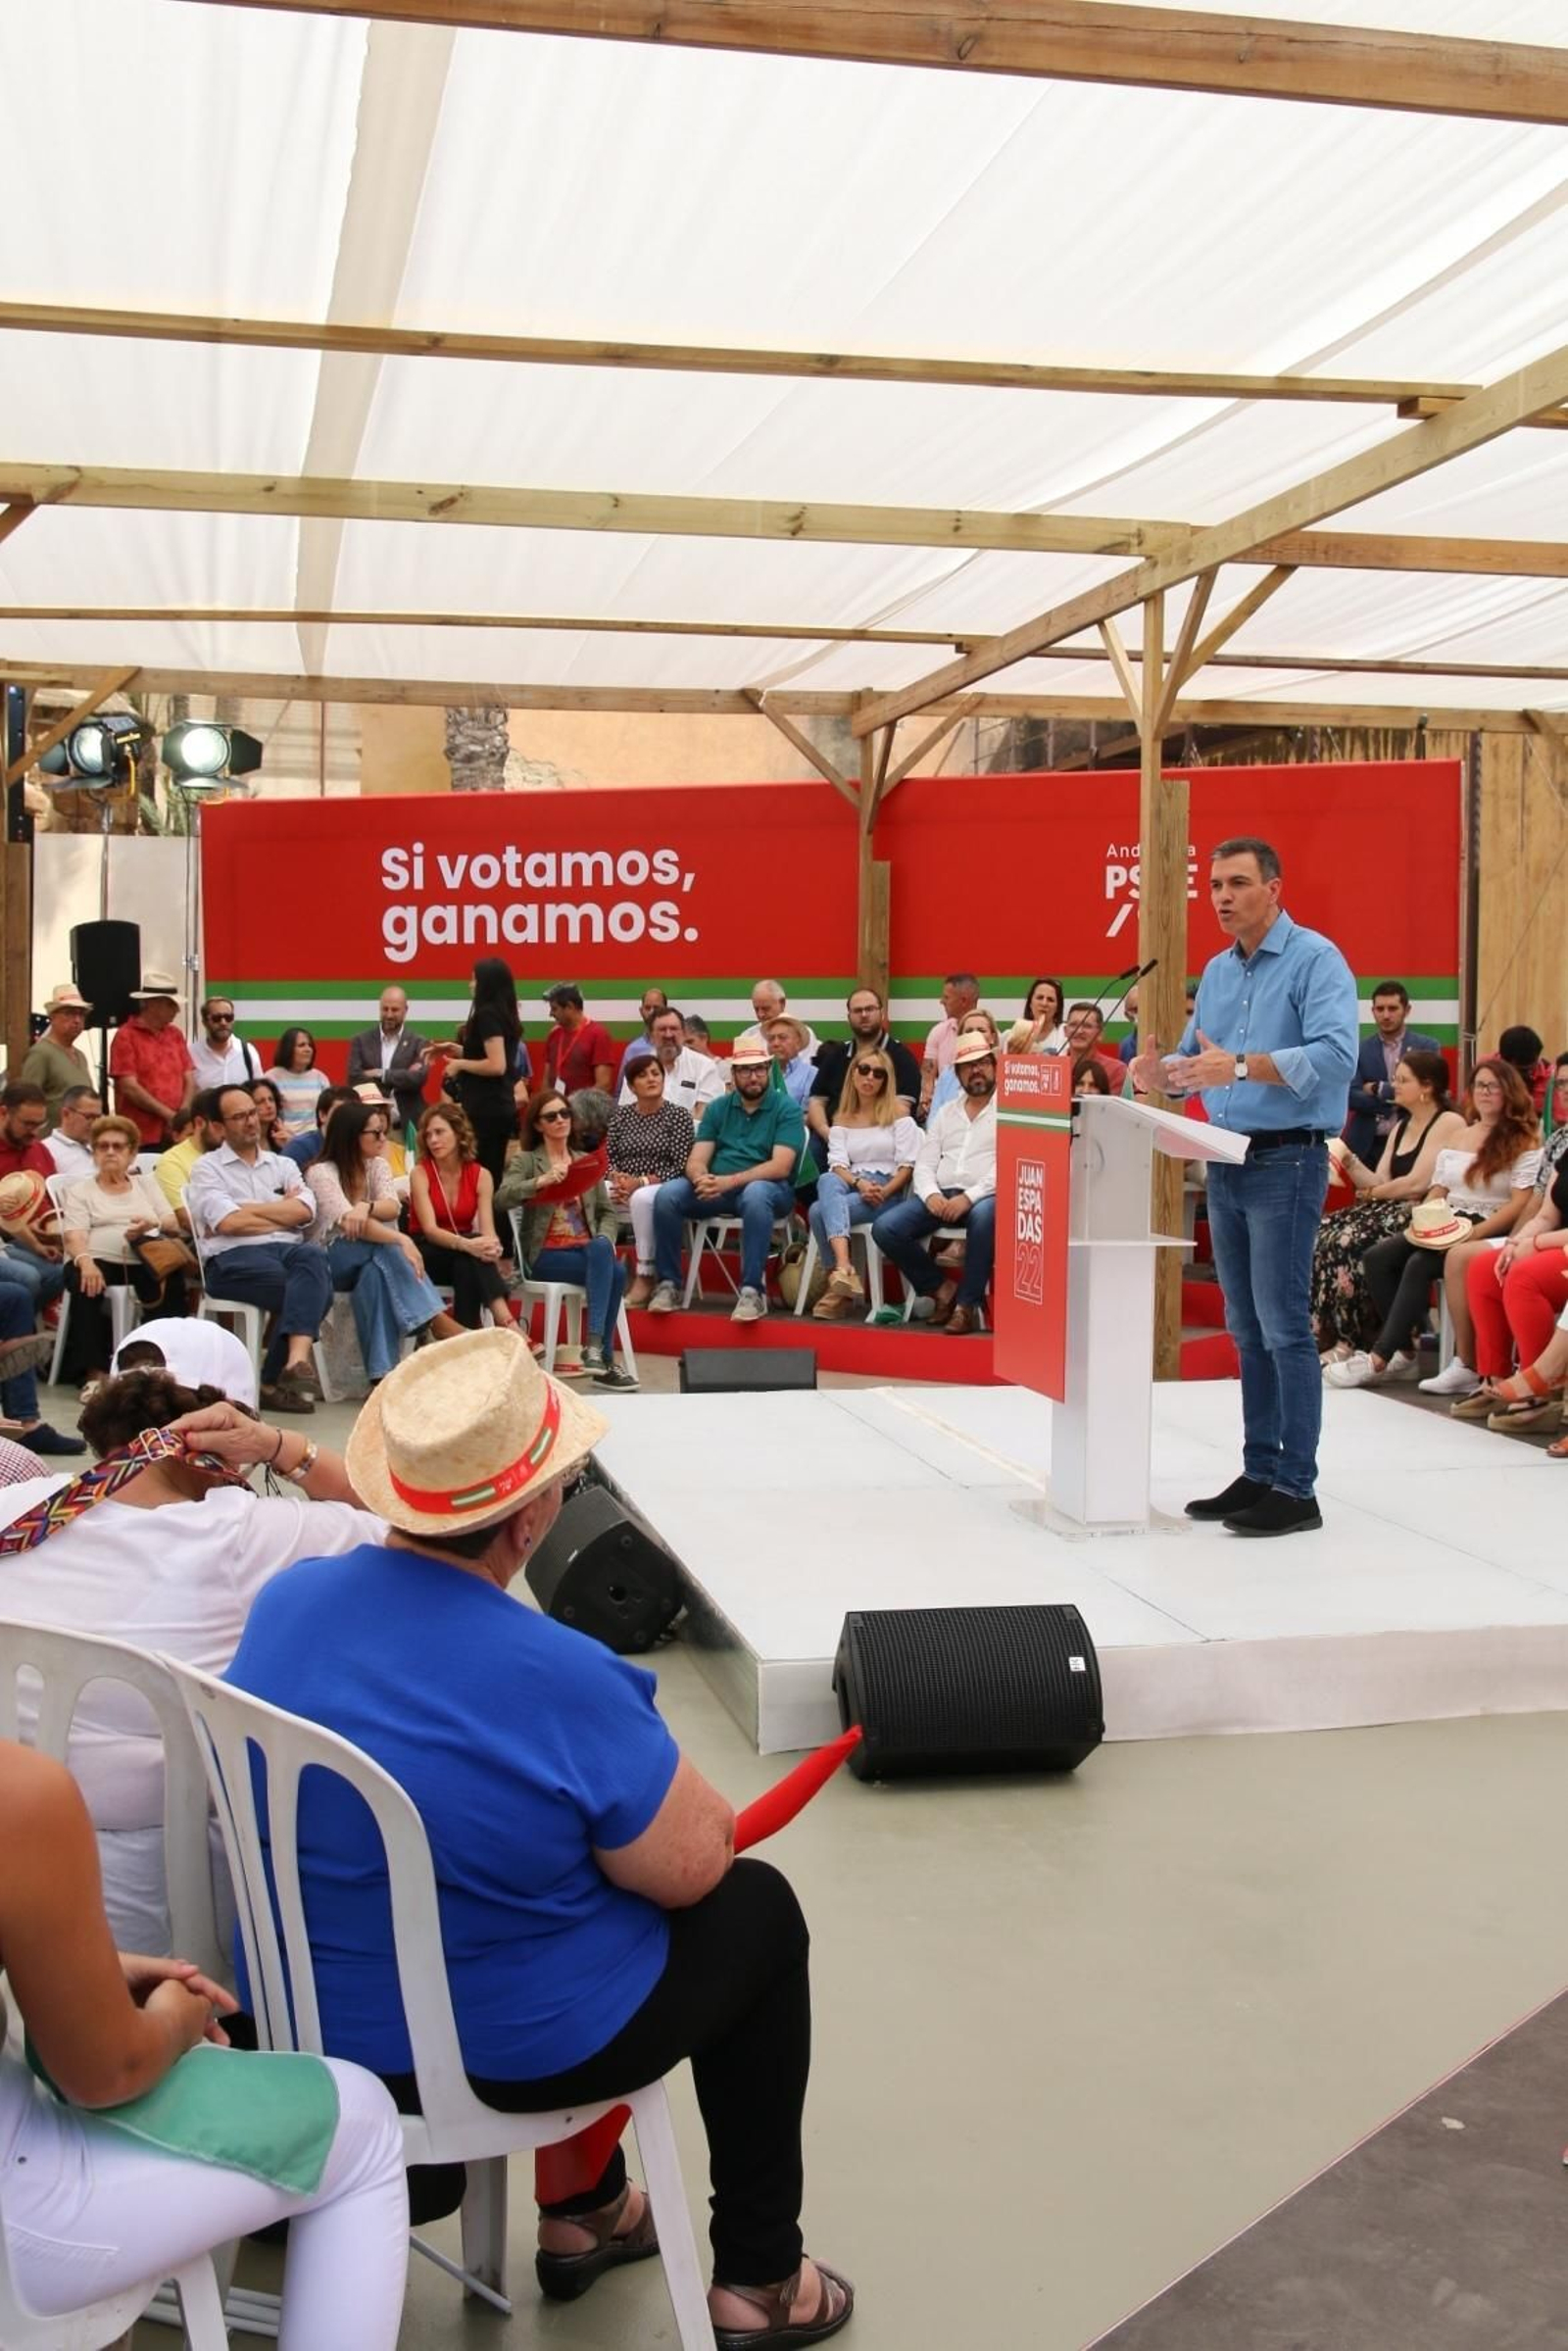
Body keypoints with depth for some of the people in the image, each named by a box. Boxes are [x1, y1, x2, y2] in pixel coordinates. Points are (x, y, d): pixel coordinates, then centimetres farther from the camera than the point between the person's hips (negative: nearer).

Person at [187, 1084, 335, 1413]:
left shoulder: (283, 1165, 25)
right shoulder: (207, 1168, 12)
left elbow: (305, 1211, 5)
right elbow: (228, 1223, -5)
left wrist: (249, 1209, 1)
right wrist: (284, 1212, 6)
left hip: (287, 1248, 4)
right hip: (234, 1257, -4)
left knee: (314, 1257, -35)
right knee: (311, 1288, -32)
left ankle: (289, 1368, -44)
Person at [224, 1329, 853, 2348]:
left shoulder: (285, 1602, -10)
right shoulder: (558, 1679, -30)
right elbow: (692, 1865, -19)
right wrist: (704, 1807, 2)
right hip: (509, 2050, -6)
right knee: (759, 1909, 18)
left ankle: (582, 2212, 44)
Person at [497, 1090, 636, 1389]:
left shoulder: (586, 1161, 20)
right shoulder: (526, 1161, 4)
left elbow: (607, 1211, 16)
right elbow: (501, 1200, -14)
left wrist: (605, 1239, -6)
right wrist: (542, 1181, -28)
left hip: (587, 1249, 4)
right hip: (545, 1254, -4)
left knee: (602, 1249, -34)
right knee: (613, 1270, -31)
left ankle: (595, 1347, -34)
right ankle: (603, 1358, -29)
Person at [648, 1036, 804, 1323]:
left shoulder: (787, 1108, -3)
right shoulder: (717, 1108, 11)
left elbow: (780, 1167, -15)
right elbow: (696, 1161, 3)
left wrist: (729, 1181, -26)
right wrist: (702, 1179, -23)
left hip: (769, 1188, -4)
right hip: (717, 1189, 4)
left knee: (755, 1194, -39)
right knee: (667, 1194, -22)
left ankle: (752, 1290, -34)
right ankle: (668, 1284, -11)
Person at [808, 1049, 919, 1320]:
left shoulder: (898, 1112, 7)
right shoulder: (841, 1118, 18)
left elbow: (908, 1165, -1)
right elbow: (837, 1163, 4)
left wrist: (883, 1192, -16)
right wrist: (859, 1183, -16)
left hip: (888, 1190, -3)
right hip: (849, 1185, 4)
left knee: (820, 1210, -30)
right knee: (827, 1181, -35)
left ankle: (838, 1286, -27)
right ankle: (844, 1269, -47)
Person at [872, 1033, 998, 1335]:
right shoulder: (945, 1114, 21)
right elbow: (924, 1163, 14)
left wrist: (969, 1197, -20)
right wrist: (931, 1194, -8)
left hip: (985, 1196, -5)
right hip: (941, 1196, 5)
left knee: (983, 1217, -41)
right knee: (885, 1227, -18)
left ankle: (967, 1304, -26)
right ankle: (941, 1289, -1)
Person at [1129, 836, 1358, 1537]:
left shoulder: (1315, 959, -9)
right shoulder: (1217, 972, 15)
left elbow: (1336, 1054, -23)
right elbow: (1194, 1057, 19)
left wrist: (1242, 1066, -33)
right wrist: (1163, 1075, -4)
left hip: (1286, 1162, -8)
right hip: (1226, 1164, 8)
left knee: (1284, 1328, -7)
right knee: (1247, 1330, 11)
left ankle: (1296, 1489, -1)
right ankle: (1259, 1473, 19)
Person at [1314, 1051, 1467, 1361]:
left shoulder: (1449, 1123, -6)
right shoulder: (1401, 1127, 21)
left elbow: (1418, 1183, -14)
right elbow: (1380, 1182, 12)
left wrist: (1372, 1193, -1)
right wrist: (1347, 1160, -3)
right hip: (1393, 1210, 8)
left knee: (1347, 1242, -28)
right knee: (1321, 1234, -16)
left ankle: (1351, 1342, -19)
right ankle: (1325, 1335, -17)